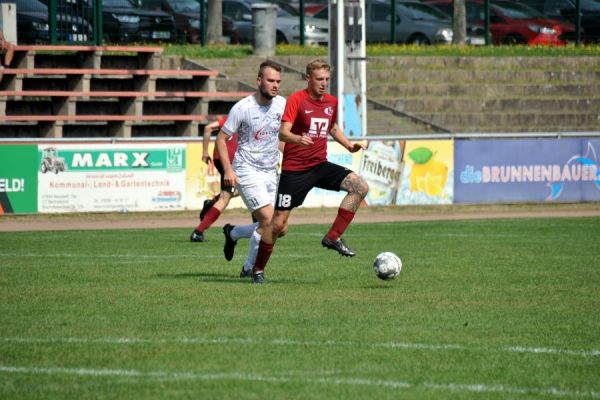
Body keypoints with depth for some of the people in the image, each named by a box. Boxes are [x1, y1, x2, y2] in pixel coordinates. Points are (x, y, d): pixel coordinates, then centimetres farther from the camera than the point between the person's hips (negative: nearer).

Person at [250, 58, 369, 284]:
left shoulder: (331, 102, 8)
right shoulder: (296, 100, -11)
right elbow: (283, 133, -21)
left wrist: (349, 145, 13)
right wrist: (298, 139, -42)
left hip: (320, 165, 5)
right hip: (294, 169, -5)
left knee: (360, 187, -15)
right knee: (279, 223, -4)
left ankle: (333, 237, -10)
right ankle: (258, 269, 14)